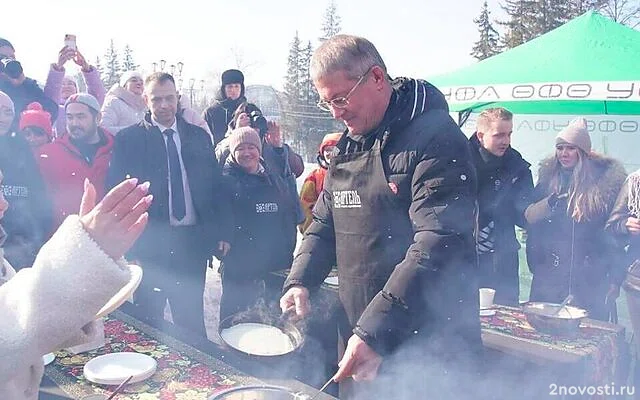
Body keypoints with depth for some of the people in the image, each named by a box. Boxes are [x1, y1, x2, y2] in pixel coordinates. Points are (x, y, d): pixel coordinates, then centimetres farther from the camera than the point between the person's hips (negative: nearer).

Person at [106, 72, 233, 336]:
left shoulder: (199, 136, 10)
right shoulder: (128, 139, 2)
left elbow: (215, 186, 9)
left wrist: (223, 232, 3)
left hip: (192, 242, 2)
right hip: (149, 243, -2)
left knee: (191, 319, 11)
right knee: (149, 320, 10)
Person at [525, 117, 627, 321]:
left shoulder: (606, 178, -4)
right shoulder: (549, 176, 5)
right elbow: (528, 216, 4)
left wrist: (616, 278, -1)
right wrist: (549, 204, -16)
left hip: (592, 273, -2)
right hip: (550, 269, 3)